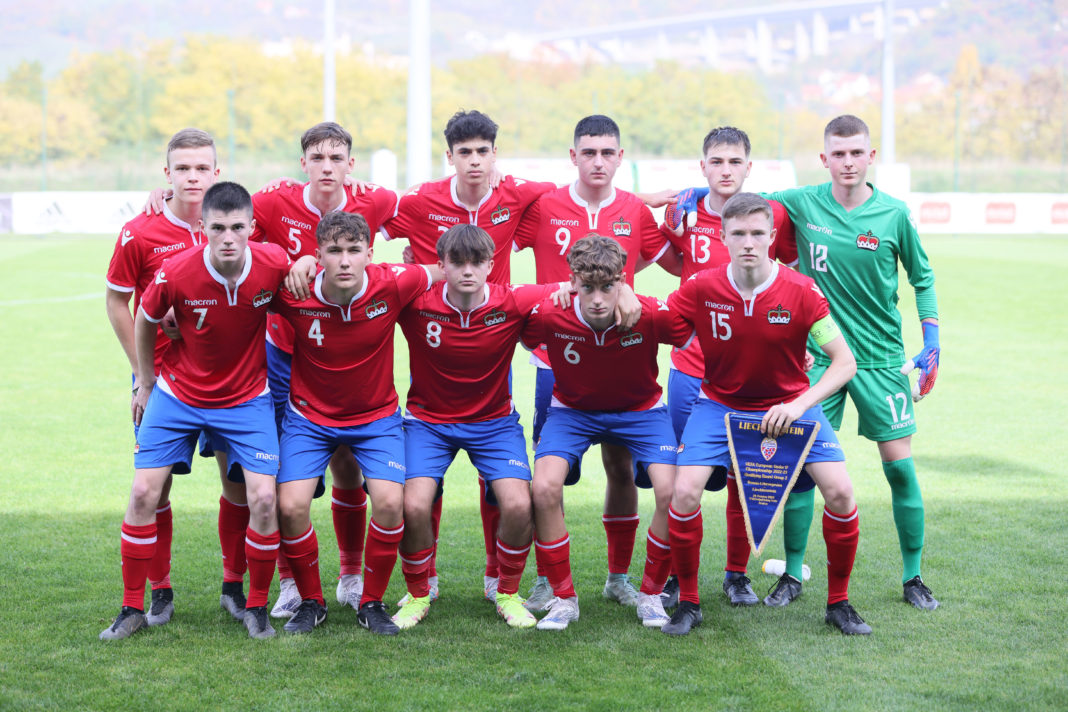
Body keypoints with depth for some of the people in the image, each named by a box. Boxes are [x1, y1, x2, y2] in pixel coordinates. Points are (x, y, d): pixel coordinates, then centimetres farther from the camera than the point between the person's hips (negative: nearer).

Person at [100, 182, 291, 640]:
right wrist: (146, 382, 7)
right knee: (144, 492, -6)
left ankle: (256, 607, 8)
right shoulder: (175, 274, -22)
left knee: (263, 498, -11)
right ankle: (132, 608, 9)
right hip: (178, 393, 0)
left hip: (246, 399, 0)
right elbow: (145, 321, 0)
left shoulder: (275, 264, -20)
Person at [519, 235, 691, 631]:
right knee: (545, 487, -23)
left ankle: (651, 594, 4)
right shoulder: (550, 316, -26)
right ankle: (563, 598, -4)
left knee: (671, 490, -21)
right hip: (572, 410, 0)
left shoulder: (651, 316, -28)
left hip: (640, 409, 0)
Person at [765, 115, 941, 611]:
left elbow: (922, 278, 8)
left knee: (899, 463, -1)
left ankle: (912, 577, 13)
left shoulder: (894, 215, -3)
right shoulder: (803, 204, -3)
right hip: (820, 356, 1)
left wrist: (931, 343, 3)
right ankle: (792, 574, 11)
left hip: (881, 357, 0)